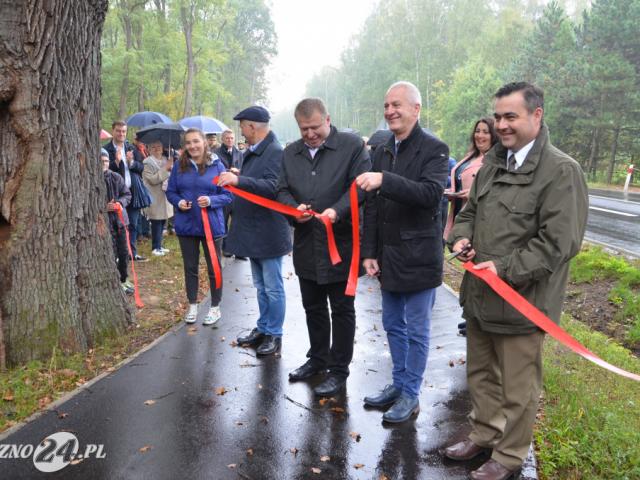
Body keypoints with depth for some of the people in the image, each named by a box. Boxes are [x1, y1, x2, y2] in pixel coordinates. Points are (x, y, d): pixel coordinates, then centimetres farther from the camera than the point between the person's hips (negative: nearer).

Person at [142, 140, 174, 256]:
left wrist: (171, 169, -7)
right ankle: (156, 248, 2)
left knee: (162, 222, 11)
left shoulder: (166, 160, 13)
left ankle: (159, 245, 22)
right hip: (155, 197, -6)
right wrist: (165, 169, -19)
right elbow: (152, 179, -17)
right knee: (156, 223, -6)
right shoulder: (147, 162, -7)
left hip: (165, 196, 6)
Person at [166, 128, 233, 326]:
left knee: (213, 268, 8)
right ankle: (192, 306, 29)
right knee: (190, 268, 13)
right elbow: (170, 192, 8)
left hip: (212, 225, -2)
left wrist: (210, 201, -21)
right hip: (185, 225, 2)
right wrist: (178, 202, -13)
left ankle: (215, 308, 23)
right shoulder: (179, 166, 1)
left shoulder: (217, 165, -5)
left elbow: (228, 195, -4)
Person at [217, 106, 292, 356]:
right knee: (261, 286, 19)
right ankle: (263, 329, 33)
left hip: (268, 232, -9)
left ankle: (274, 335, 16)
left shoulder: (275, 152, -17)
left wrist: (239, 180, -34)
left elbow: (272, 187, -30)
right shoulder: (252, 152, 12)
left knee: (273, 288, 3)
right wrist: (235, 179, 11)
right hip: (253, 232, 10)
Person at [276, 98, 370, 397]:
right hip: (306, 245, 6)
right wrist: (294, 208, -11)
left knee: (342, 309, 6)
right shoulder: (291, 153, 10)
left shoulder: (352, 145, -6)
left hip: (341, 243, -5)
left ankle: (339, 370, 20)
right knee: (313, 307, 19)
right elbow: (282, 190, 11)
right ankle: (318, 358, 37)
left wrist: (337, 210, -28)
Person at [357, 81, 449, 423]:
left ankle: (411, 395, 20)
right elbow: (371, 206, 9)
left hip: (418, 256, -6)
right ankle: (398, 384, 33)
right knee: (393, 325, 16)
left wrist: (385, 180, -34)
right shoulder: (382, 152, 10)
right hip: (388, 255, 6)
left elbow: (432, 193, -25)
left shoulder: (434, 149, -8)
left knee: (416, 330, 6)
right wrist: (369, 252, 4)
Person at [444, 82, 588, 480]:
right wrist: (461, 236, 0)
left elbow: (558, 242, -20)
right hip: (480, 293, 8)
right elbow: (471, 209, 21)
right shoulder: (493, 162, 10)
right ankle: (483, 435, 43)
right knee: (480, 373, 22)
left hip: (521, 300, -7)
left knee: (517, 387, 10)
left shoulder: (561, 171, -15)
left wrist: (505, 268, -21)